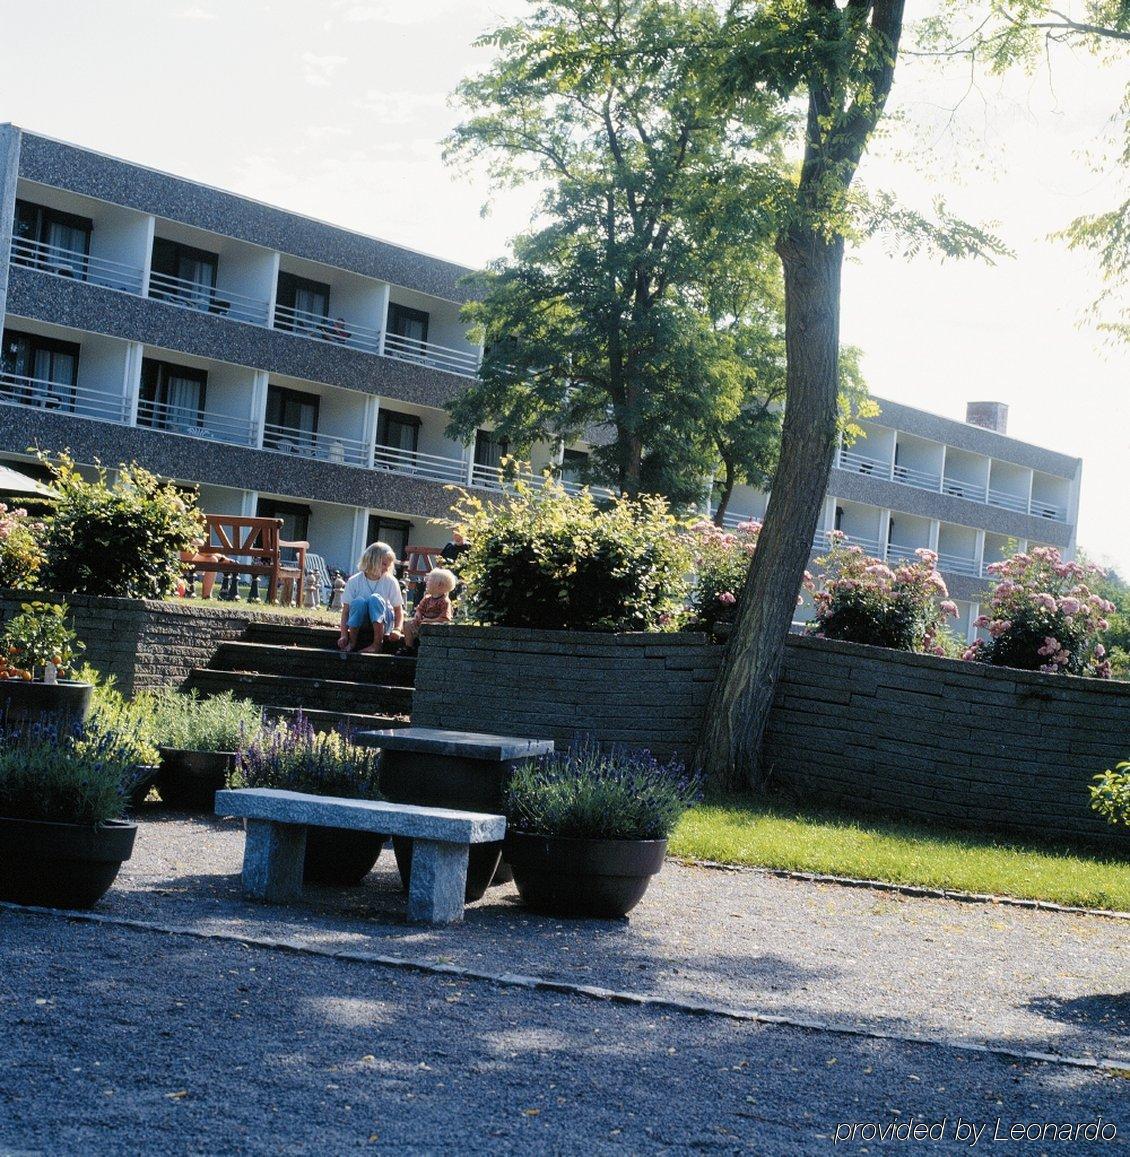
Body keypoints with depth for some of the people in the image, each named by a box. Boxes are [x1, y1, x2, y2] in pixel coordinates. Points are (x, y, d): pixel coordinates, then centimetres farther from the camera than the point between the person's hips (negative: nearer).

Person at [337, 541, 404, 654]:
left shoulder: (391, 582, -5)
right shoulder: (354, 581, -7)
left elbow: (398, 609, -2)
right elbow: (346, 610, -6)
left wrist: (397, 629, -21)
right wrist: (344, 635, -18)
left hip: (382, 623, 0)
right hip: (360, 624, 0)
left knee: (375, 599, -30)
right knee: (359, 601, -32)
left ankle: (377, 644, -29)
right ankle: (352, 643, -18)